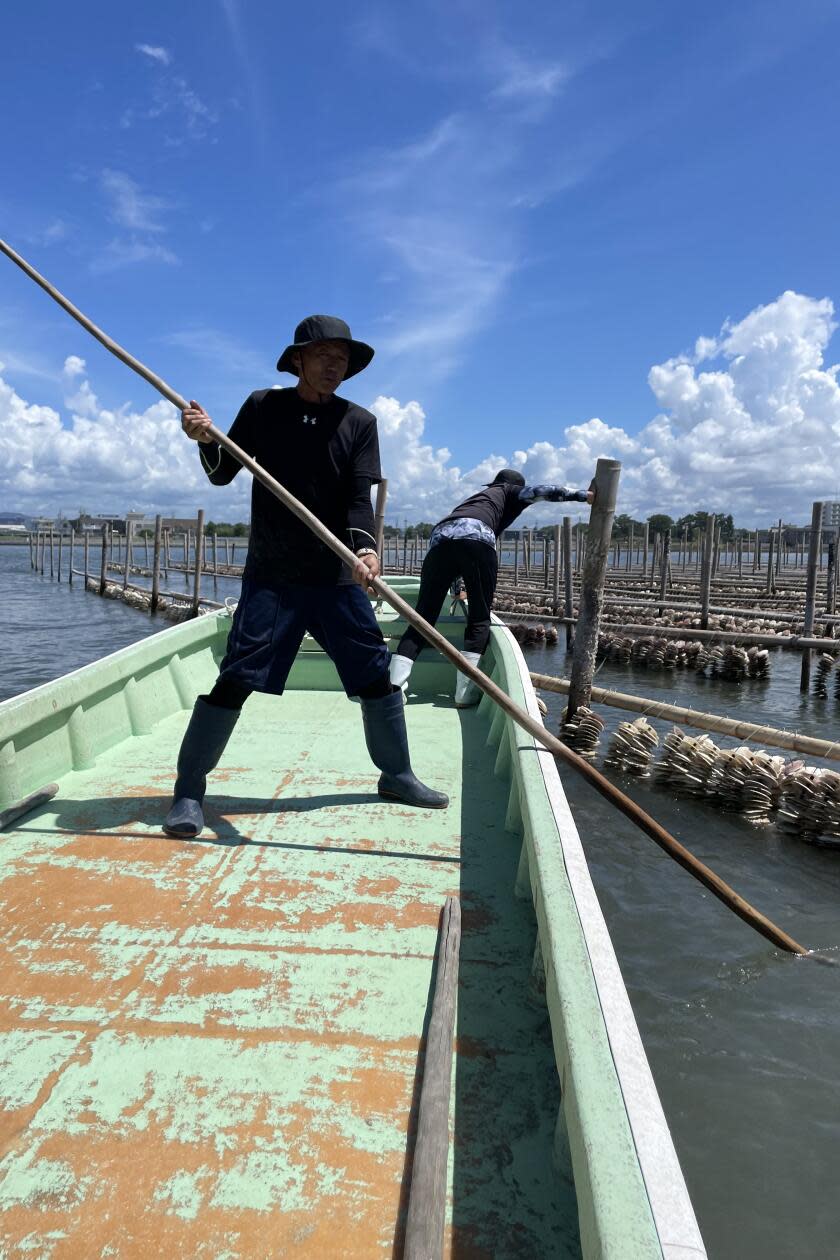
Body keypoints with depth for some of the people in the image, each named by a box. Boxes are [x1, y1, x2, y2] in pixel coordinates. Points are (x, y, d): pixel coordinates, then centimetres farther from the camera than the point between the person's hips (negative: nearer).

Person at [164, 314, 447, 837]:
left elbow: (360, 498, -6)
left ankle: (397, 775, 25)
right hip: (271, 575, -2)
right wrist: (207, 442, -14)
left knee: (378, 675, 6)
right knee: (235, 679, -9)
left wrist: (365, 547, -25)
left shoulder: (359, 422, 4)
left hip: (337, 576, 2)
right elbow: (222, 475, 8)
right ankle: (189, 791, 5)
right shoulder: (263, 407, 4)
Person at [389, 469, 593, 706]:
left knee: (423, 618, 2)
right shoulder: (508, 491, 31)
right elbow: (539, 491, 13)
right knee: (479, 619, 3)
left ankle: (393, 687, -9)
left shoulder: (477, 498, 46)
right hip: (475, 537, -5)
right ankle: (465, 693, -4)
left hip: (439, 538, 5)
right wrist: (583, 495, 15)